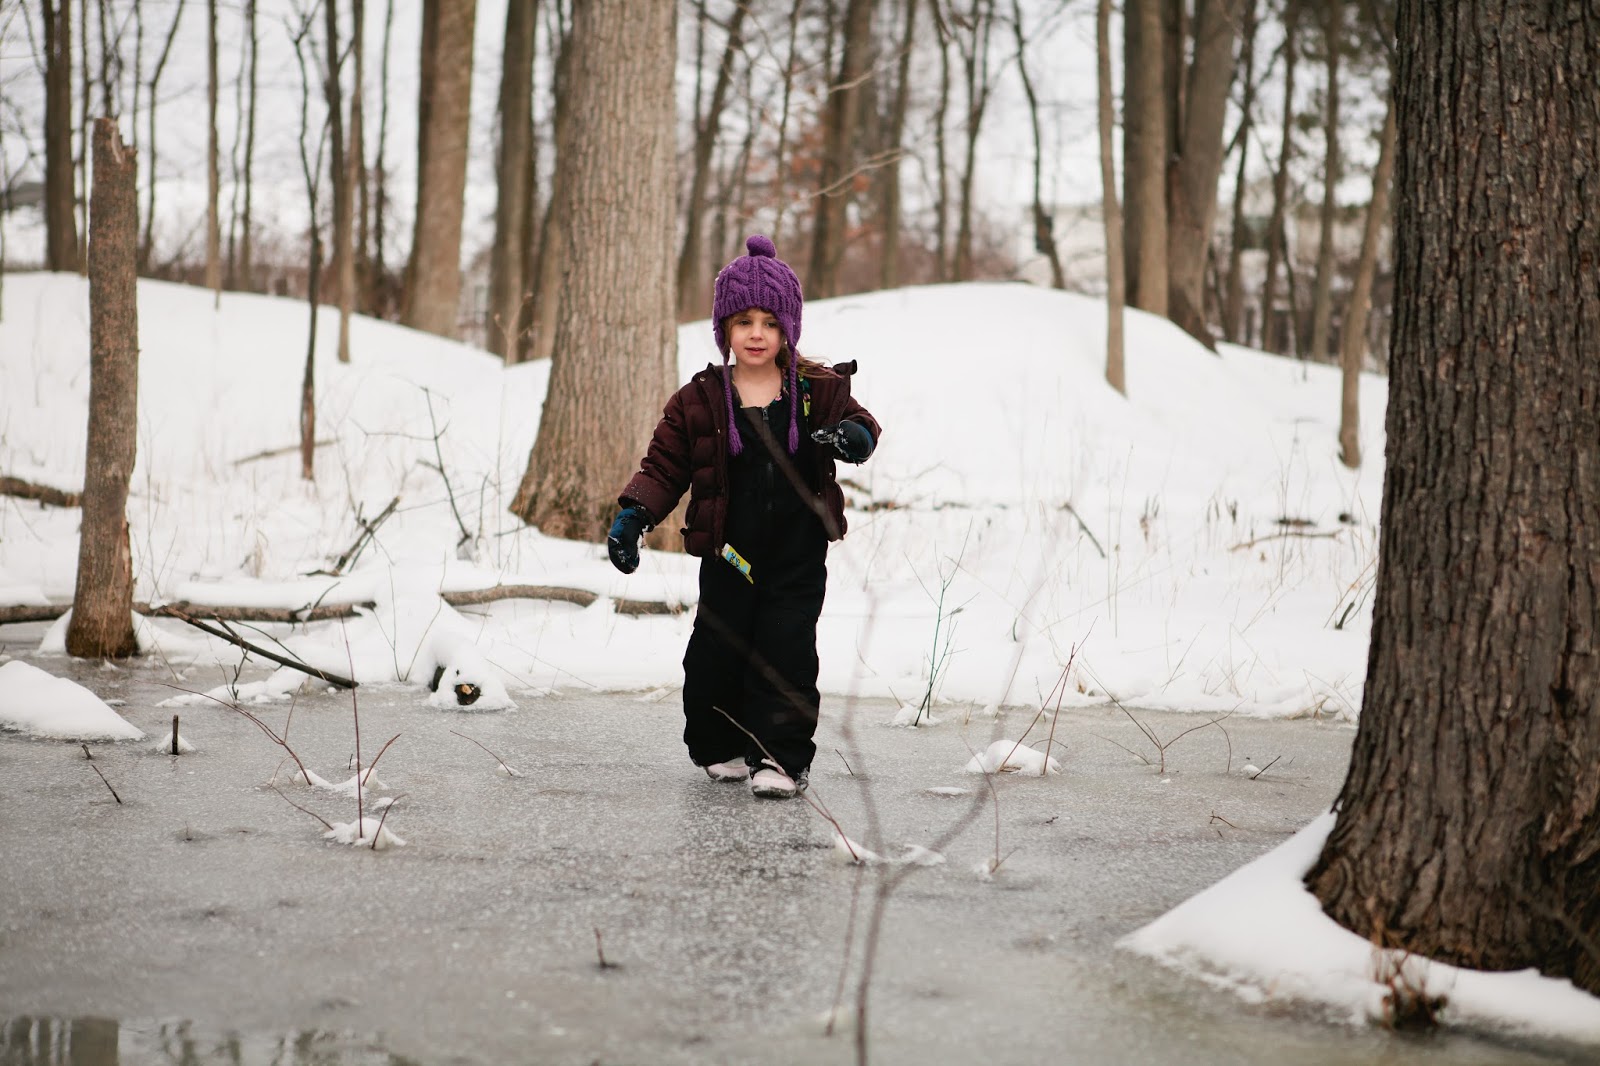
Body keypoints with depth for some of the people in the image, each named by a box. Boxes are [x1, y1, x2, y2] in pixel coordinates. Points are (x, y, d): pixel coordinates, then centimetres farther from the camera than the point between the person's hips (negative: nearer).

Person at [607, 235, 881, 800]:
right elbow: (664, 465, 3)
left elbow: (858, 422, 7)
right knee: (716, 652, 6)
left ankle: (782, 756, 3)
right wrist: (634, 514, -12)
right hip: (729, 555, 1)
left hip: (799, 556, -1)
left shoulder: (818, 389, 1)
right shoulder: (699, 400, 1)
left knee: (787, 652, -5)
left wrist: (855, 436, -18)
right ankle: (721, 748, 27)